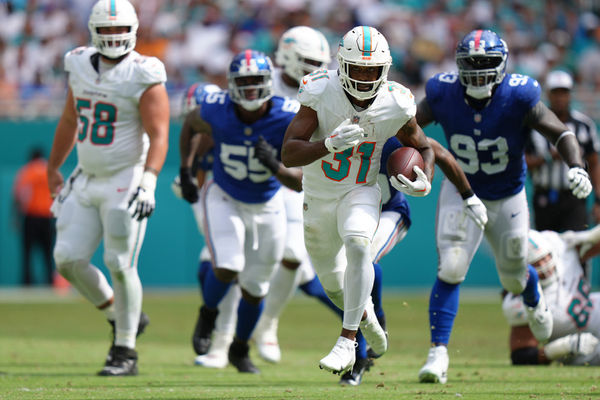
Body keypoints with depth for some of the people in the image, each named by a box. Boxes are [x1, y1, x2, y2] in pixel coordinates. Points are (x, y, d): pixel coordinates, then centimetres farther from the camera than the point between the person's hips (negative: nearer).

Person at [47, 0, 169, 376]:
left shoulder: (143, 78, -13)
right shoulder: (81, 67, 6)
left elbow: (158, 137, -19)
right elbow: (70, 122, 20)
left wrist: (148, 182, -31)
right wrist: (54, 169, 26)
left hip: (125, 182, -6)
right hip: (87, 179, 6)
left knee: (120, 266, -6)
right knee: (68, 259, 1)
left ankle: (125, 351, 6)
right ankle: (119, 314, 23)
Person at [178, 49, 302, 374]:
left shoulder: (287, 119, -26)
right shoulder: (215, 112, -24)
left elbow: (299, 183, -21)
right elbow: (189, 125, 3)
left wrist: (275, 165, -40)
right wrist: (185, 171, 2)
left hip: (266, 207, 1)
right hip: (224, 199, -1)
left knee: (254, 288, 11)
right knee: (226, 268, -23)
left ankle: (240, 349, 38)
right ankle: (208, 313, 12)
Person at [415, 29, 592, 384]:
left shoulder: (519, 98, -25)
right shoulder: (444, 95, -20)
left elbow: (561, 133, -22)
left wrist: (577, 167, -38)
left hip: (508, 197, 0)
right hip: (462, 193, 0)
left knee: (514, 277, 16)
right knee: (451, 269, -17)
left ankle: (534, 299, 54)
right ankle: (439, 353, -13)